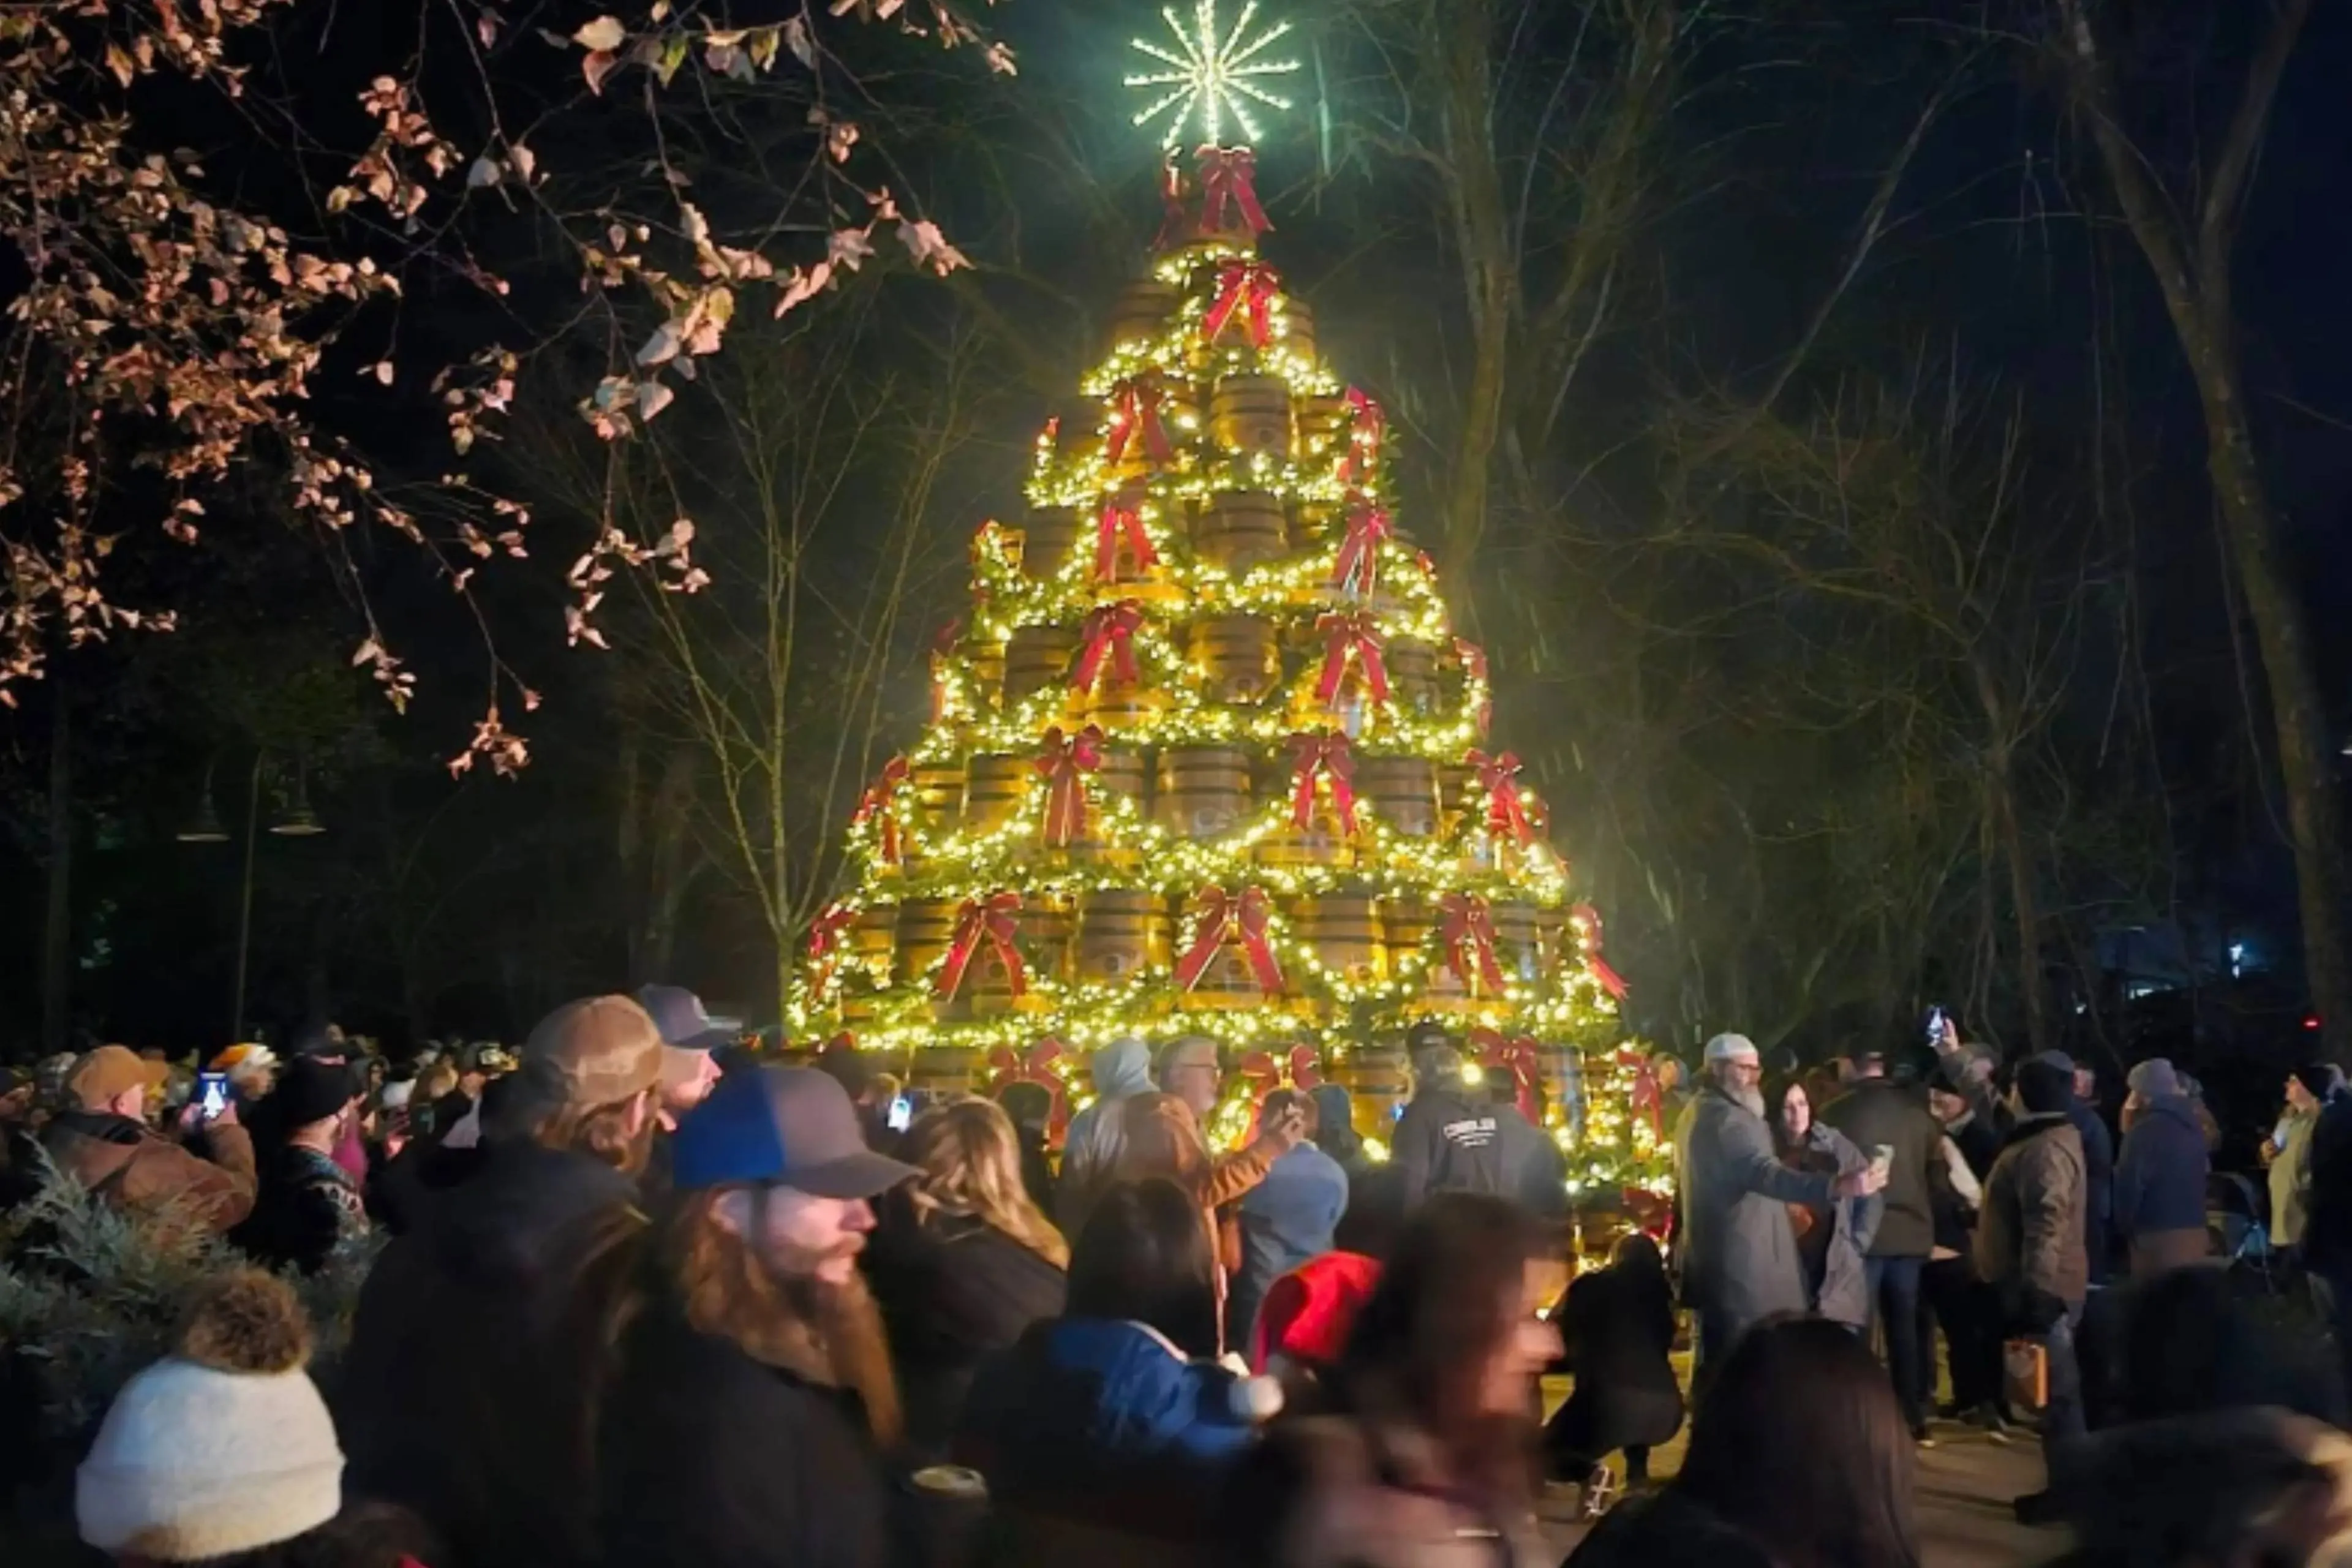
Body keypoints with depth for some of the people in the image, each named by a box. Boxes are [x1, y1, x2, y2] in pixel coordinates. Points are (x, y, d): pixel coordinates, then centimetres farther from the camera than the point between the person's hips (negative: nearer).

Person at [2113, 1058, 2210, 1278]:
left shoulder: (2146, 1129, -13)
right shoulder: (2193, 1125, 12)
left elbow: (2129, 1183, -13)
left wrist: (2124, 1228, 1)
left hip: (2157, 1236, -8)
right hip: (2195, 1233, 8)